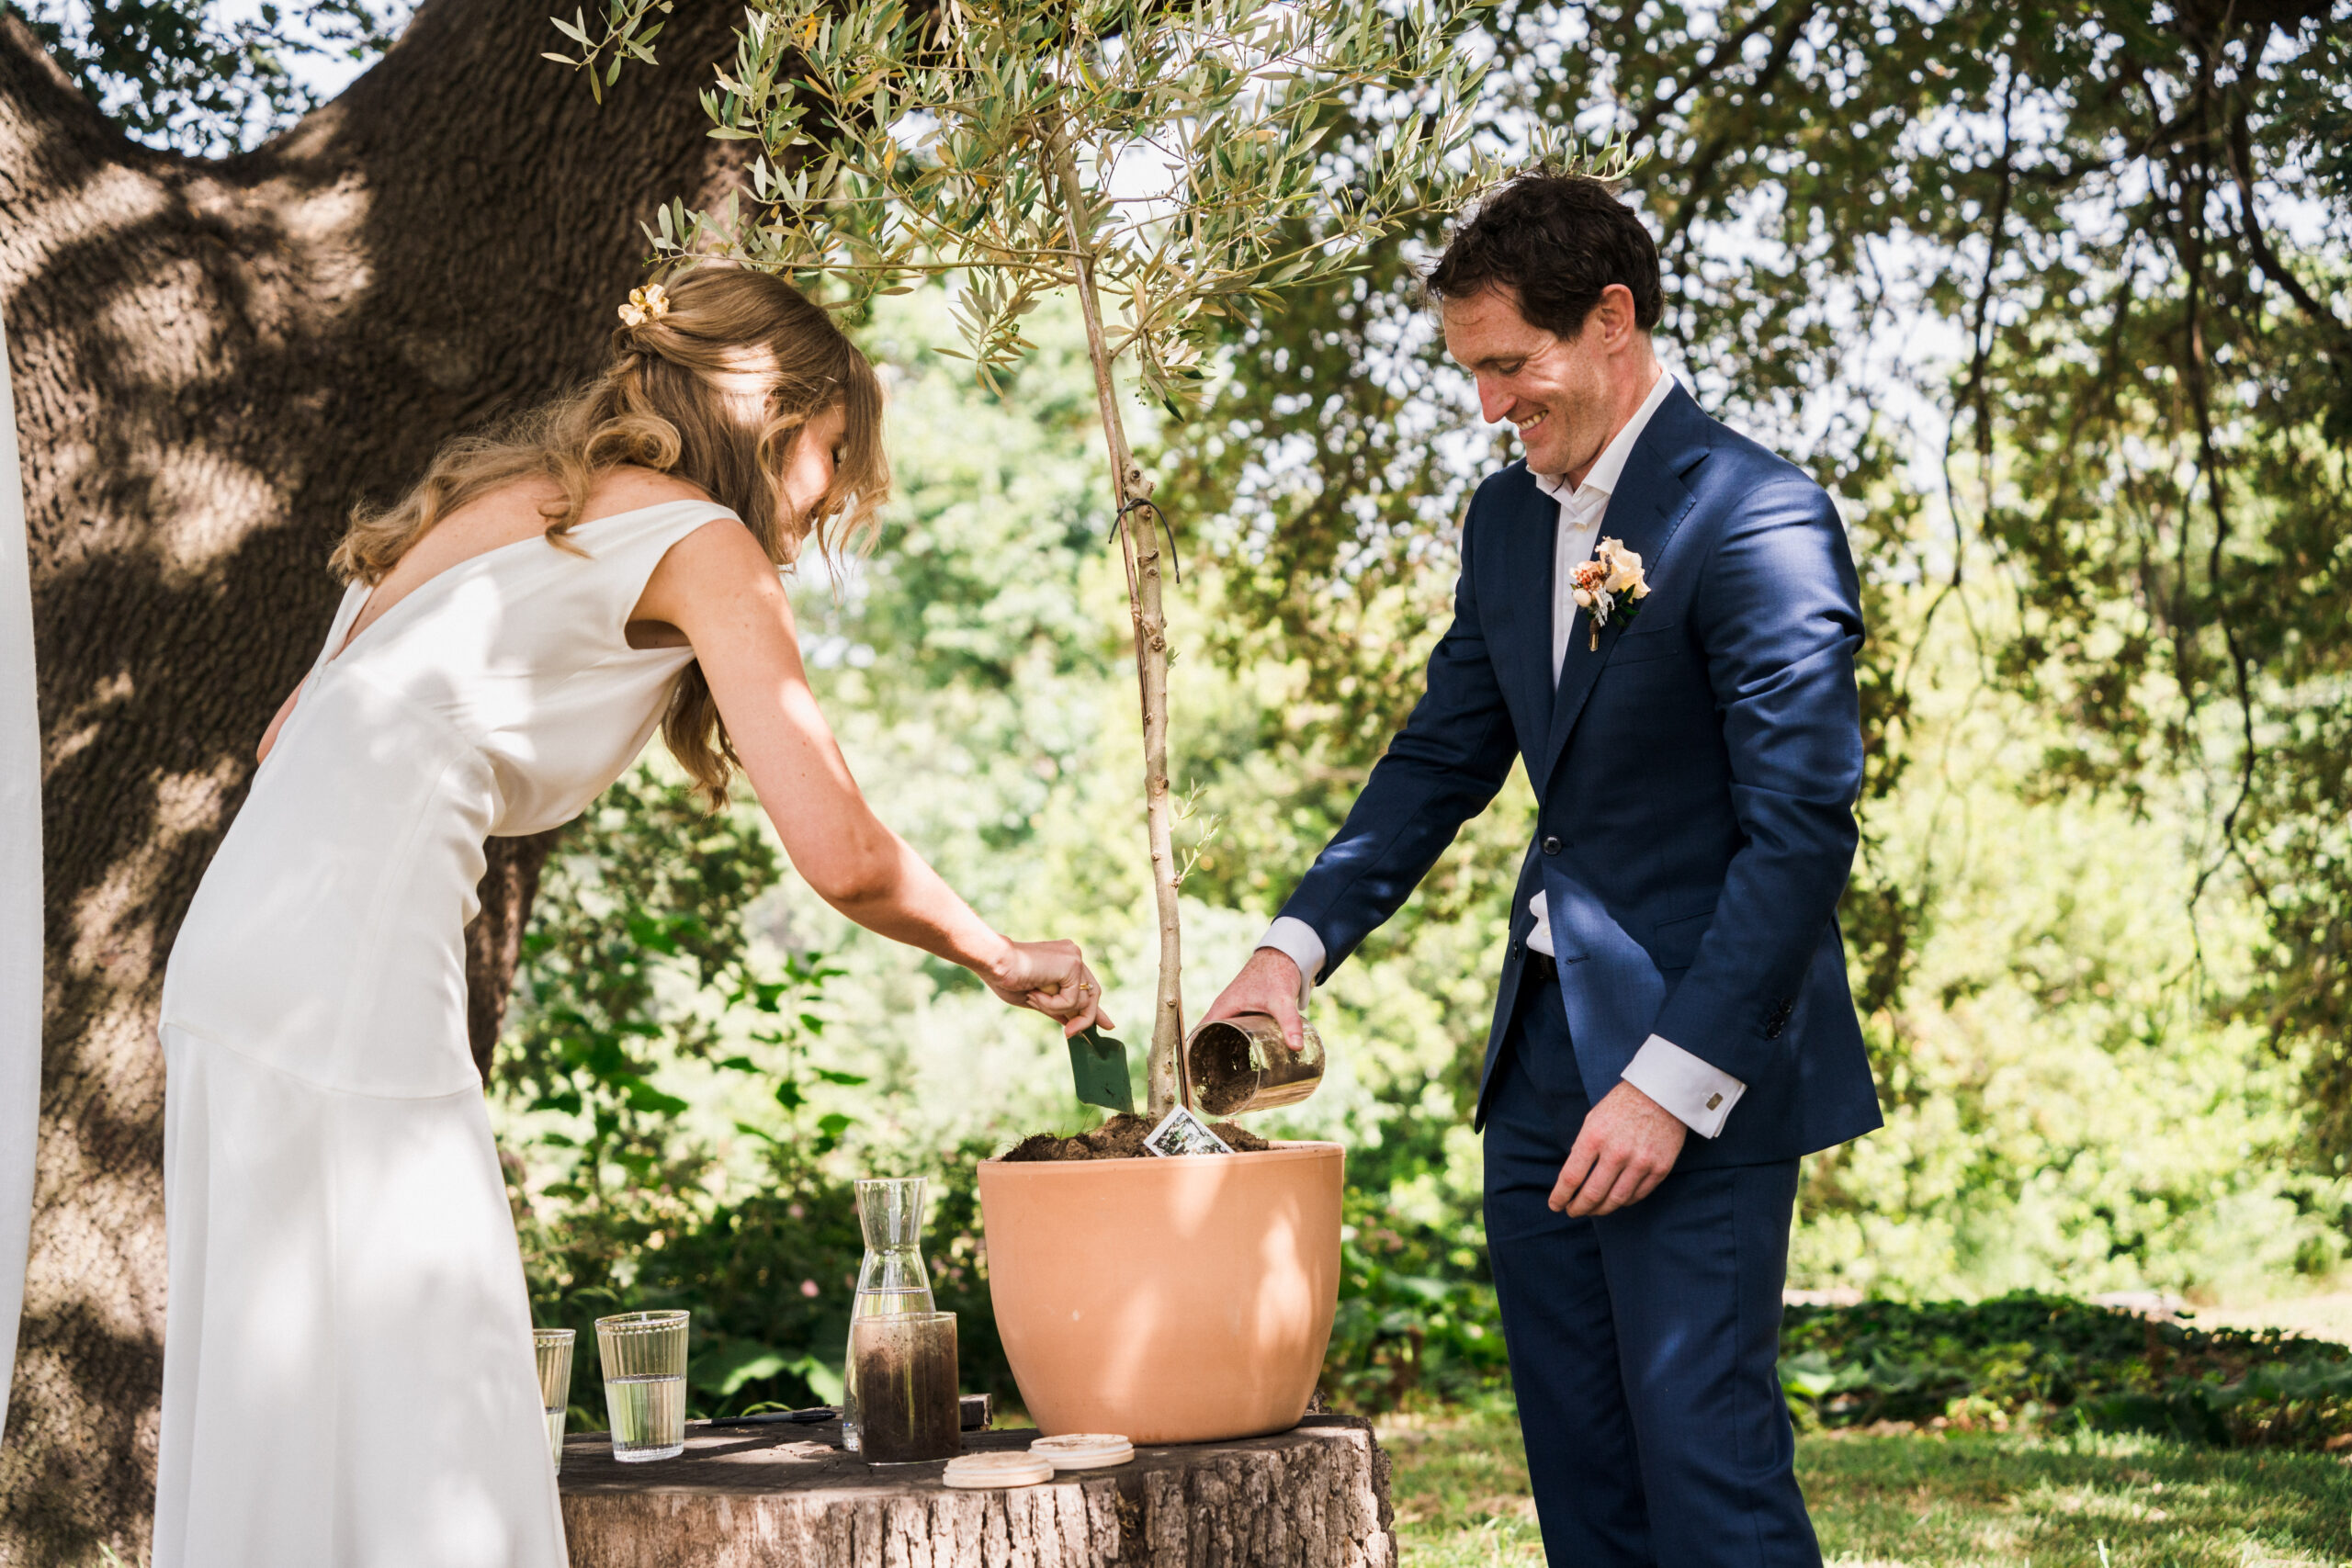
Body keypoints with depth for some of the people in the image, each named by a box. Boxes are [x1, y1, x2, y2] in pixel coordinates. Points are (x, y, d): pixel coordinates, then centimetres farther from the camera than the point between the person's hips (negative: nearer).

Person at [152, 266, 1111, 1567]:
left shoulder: (488, 503, 25)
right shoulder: (697, 539, 2)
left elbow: (286, 737, 27)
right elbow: (841, 856, -2)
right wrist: (1003, 962, 12)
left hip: (231, 957, 9)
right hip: (352, 982, -8)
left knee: (279, 1431, 10)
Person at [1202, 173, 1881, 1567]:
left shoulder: (1757, 519, -14)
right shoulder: (1509, 519, 12)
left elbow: (1803, 826, -18)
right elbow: (1444, 757, 18)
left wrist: (1674, 1081, -21)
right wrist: (1297, 947, 4)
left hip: (1698, 1065, -8)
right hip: (1543, 1060, 8)